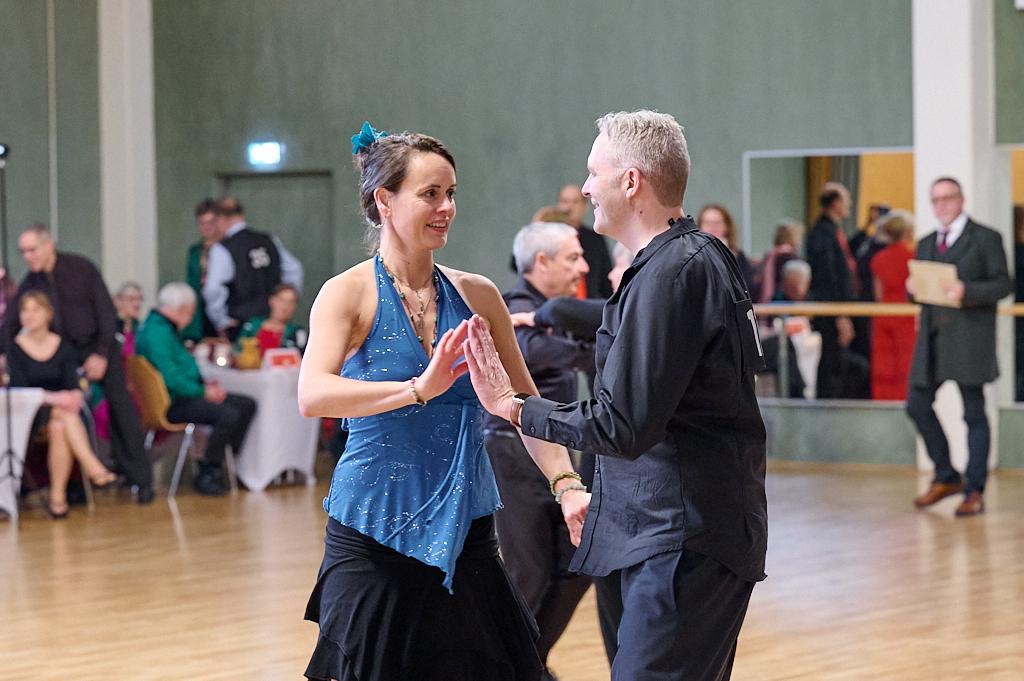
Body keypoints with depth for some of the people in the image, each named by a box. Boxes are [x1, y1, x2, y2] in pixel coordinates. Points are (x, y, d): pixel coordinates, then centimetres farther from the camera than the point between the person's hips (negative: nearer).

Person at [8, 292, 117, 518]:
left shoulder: (63, 347, 10)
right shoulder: (15, 349, 2)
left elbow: (73, 383, 2)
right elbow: (19, 388, -8)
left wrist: (74, 396, -24)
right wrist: (50, 398, -24)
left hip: (63, 408, 2)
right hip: (30, 413, -2)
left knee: (58, 427, -36)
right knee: (64, 415, -36)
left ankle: (57, 496, -41)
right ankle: (93, 467, -46)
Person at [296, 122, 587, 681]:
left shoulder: (477, 296, 7)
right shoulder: (349, 294, -6)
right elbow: (312, 396, -22)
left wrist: (566, 483, -6)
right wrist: (416, 389, -36)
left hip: (463, 533, 4)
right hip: (374, 533, -4)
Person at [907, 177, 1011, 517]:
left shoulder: (985, 239, -1)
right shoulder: (926, 244, 17)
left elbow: (1003, 284, -6)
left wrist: (967, 291, -21)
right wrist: (914, 289, -3)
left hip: (968, 337, -6)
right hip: (932, 336, 6)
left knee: (974, 413, -2)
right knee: (918, 405, 4)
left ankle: (974, 492, 3)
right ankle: (946, 477, 20)